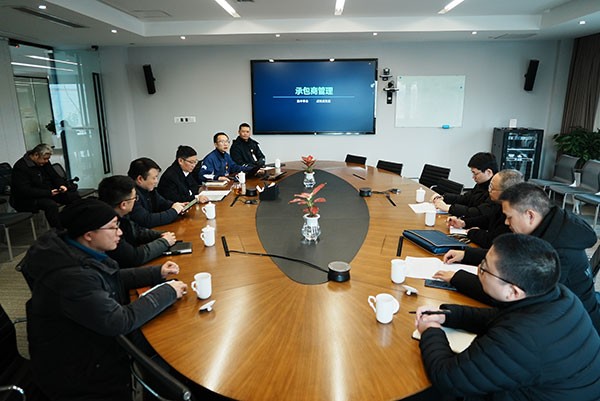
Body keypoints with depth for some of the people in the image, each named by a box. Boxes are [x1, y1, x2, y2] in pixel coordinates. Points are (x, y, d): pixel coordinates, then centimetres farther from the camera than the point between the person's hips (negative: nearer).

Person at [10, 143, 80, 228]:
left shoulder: (44, 163, 6)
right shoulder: (20, 167, -17)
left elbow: (55, 177, 15)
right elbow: (25, 191, -23)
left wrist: (61, 185, -9)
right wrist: (48, 193, -27)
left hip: (48, 193, 8)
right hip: (27, 200, -8)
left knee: (73, 196, -11)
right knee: (51, 204, -37)